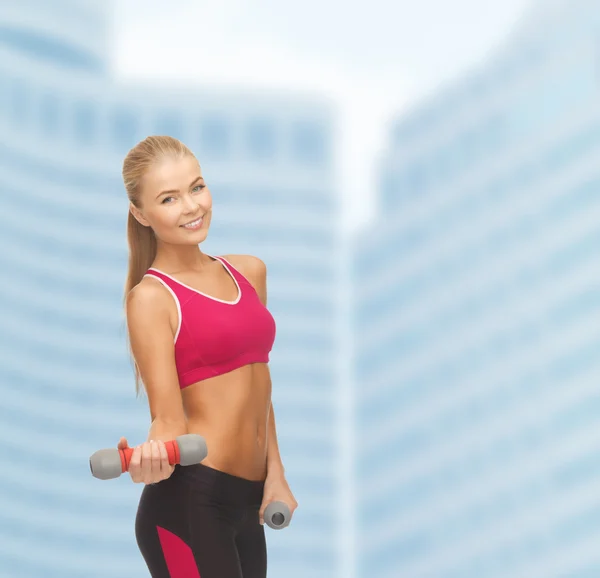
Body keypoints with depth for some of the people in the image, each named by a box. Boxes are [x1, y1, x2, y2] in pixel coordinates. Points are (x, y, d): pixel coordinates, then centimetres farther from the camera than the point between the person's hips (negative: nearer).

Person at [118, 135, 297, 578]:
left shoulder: (249, 272, 12)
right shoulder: (151, 297, -8)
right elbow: (169, 416, -13)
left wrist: (275, 476, 14)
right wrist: (153, 458, -33)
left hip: (247, 500, 7)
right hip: (190, 503, -7)